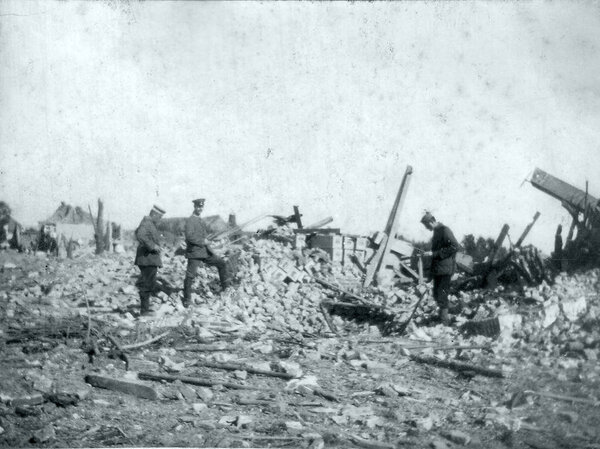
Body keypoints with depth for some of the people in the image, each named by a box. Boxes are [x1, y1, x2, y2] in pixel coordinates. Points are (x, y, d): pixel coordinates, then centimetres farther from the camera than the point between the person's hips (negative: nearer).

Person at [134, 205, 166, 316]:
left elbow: (137, 232, 36)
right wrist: (152, 246, -28)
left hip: (150, 260, 11)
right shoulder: (146, 223, -15)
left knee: (149, 284, 15)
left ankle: (145, 307, 21)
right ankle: (144, 310, -7)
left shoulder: (150, 223, 18)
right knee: (147, 284, -9)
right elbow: (140, 236, -33)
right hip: (148, 259, -11)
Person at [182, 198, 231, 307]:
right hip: (194, 253, -8)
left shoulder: (200, 221, 16)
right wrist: (202, 241, -17)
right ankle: (187, 299, 5)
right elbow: (189, 236, -24)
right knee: (190, 276, -5)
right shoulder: (190, 220, -11)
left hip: (205, 252, 8)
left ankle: (225, 286, 13)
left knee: (222, 264, 6)